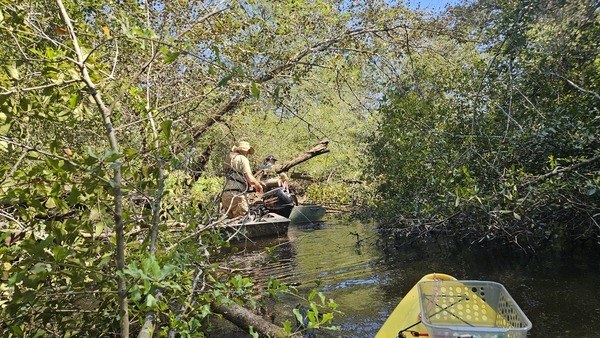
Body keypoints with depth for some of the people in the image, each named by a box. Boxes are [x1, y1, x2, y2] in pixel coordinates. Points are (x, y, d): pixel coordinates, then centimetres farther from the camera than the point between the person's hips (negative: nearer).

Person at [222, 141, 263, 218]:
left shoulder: (228, 159, 22)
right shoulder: (242, 158, 0)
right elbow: (250, 179, -11)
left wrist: (251, 184, 34)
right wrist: (258, 185, 8)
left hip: (225, 195, 7)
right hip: (237, 194, -7)